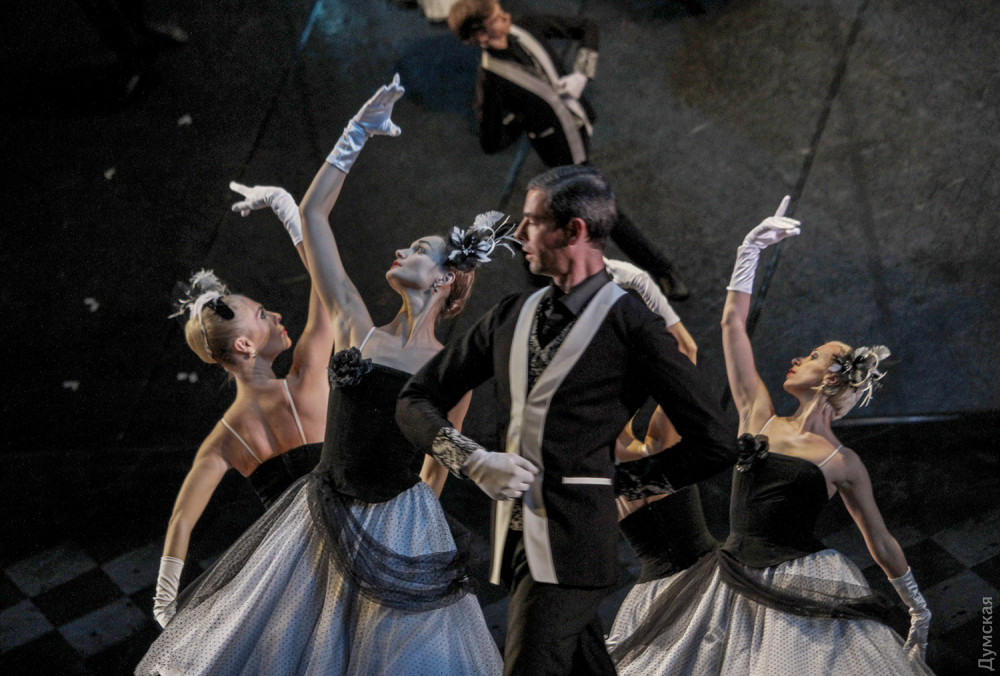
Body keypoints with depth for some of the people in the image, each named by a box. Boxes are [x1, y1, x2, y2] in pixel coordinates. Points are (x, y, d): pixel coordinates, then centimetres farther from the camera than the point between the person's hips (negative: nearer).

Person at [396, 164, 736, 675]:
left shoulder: (630, 325, -6)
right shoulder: (511, 315, 12)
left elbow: (715, 444, -4)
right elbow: (415, 401, 14)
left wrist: (624, 478, 0)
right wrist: (474, 460, -3)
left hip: (573, 541, -6)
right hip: (514, 533, 6)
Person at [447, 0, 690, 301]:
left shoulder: (529, 27, -12)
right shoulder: (490, 83, -27)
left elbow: (587, 28, 1)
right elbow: (490, 143, -19)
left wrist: (581, 76, -12)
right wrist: (524, 118, -14)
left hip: (583, 126, 6)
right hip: (566, 152, -6)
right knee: (606, 212, 2)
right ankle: (662, 270, 15)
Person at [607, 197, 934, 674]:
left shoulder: (844, 464, 0)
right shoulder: (759, 416, 9)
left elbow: (881, 543, 10)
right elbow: (733, 322, 9)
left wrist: (919, 611, 15)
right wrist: (751, 249, 10)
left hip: (803, 593, -4)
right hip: (735, 588, 4)